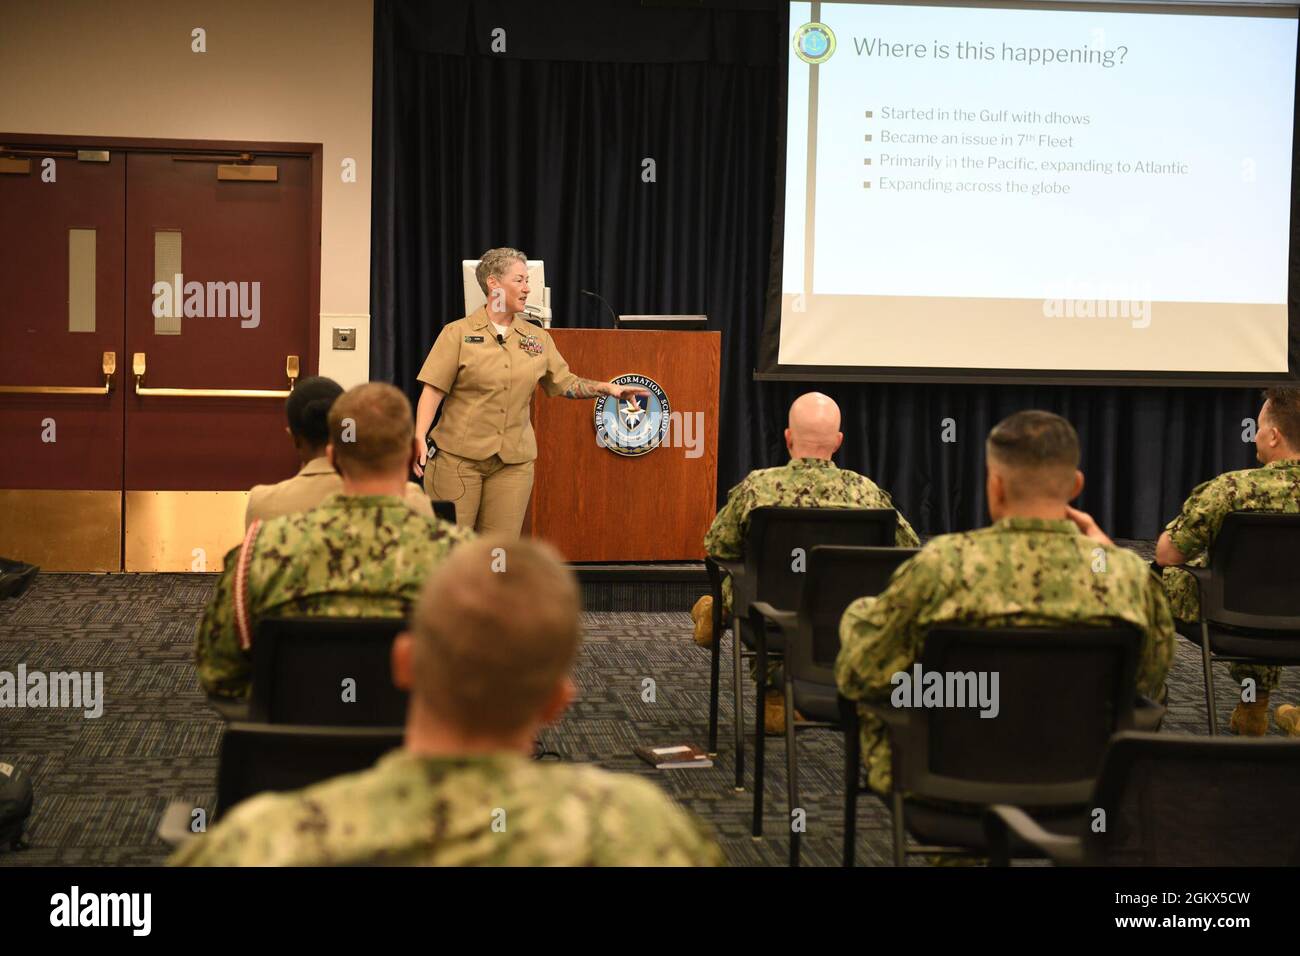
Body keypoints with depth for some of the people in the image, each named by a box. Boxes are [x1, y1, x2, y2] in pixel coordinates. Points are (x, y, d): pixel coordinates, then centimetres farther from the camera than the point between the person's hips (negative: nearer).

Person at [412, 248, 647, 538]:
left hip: (513, 461, 4)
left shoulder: (538, 339, 9)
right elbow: (433, 391, -5)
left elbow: (565, 383, 14)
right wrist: (420, 438, -17)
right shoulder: (458, 333, -2)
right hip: (458, 457, -3)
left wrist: (606, 388, -2)